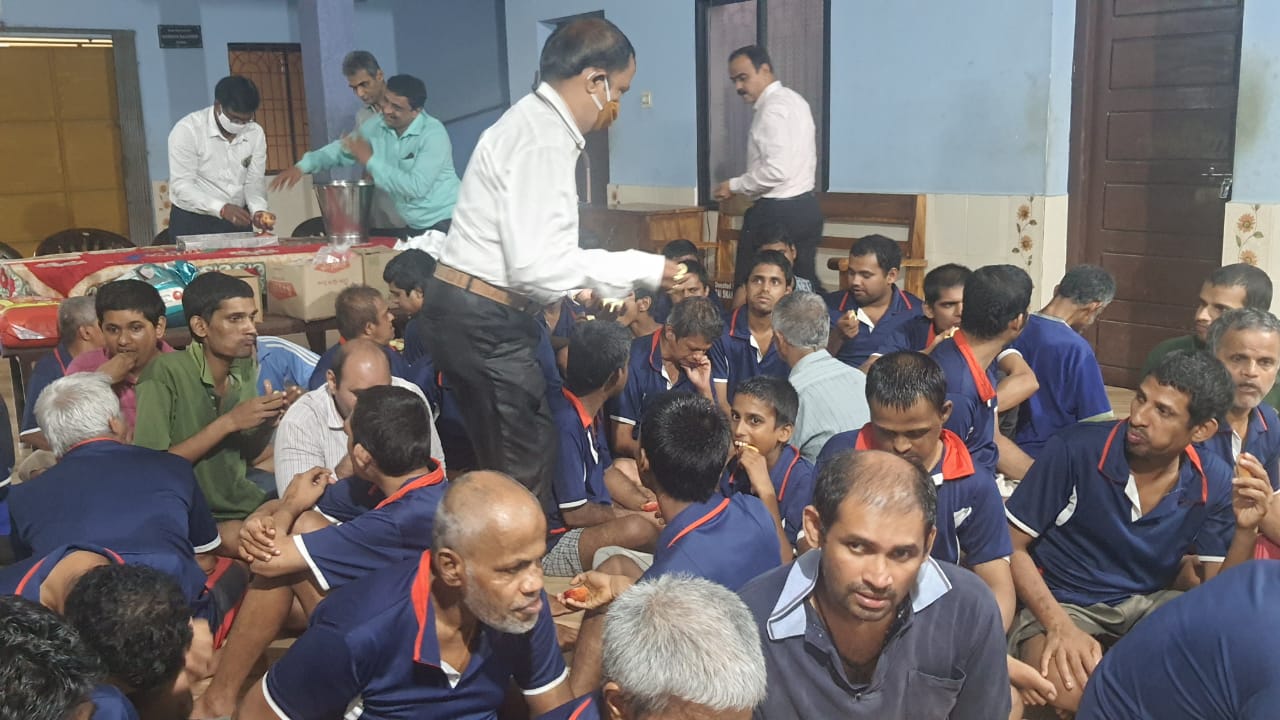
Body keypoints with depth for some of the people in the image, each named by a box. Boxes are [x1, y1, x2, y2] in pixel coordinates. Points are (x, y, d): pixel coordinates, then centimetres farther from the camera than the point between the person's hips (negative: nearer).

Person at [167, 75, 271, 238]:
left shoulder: (256, 133, -1)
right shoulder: (187, 130, -13)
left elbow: (254, 181, 1)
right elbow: (181, 185, -18)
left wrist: (258, 210, -20)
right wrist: (222, 209, -32)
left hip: (237, 223, 3)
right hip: (192, 223, -3)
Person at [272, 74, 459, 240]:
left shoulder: (434, 134, -19)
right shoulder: (376, 126, 3)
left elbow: (416, 187, -27)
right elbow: (340, 149, 15)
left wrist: (370, 160, -20)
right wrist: (302, 166, -2)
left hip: (446, 224, -6)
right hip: (413, 226, 6)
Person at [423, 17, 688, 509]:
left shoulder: (535, 122, 14)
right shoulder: (545, 138, -18)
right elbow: (537, 267, -25)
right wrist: (644, 269, -17)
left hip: (471, 314, 10)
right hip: (485, 322, -10)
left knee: (505, 466, 18)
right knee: (527, 472, -1)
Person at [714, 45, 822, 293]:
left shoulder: (773, 108, -16)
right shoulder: (793, 99, 15)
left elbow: (776, 170, -25)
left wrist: (734, 186, -12)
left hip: (777, 214, -10)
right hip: (805, 207, 10)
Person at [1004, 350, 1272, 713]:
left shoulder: (1213, 481, -5)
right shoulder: (1075, 449, -19)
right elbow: (1011, 546, -12)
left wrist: (1245, 530, -18)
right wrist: (1060, 626, -23)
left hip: (1149, 604, 5)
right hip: (1060, 604, -5)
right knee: (1075, 688, -35)